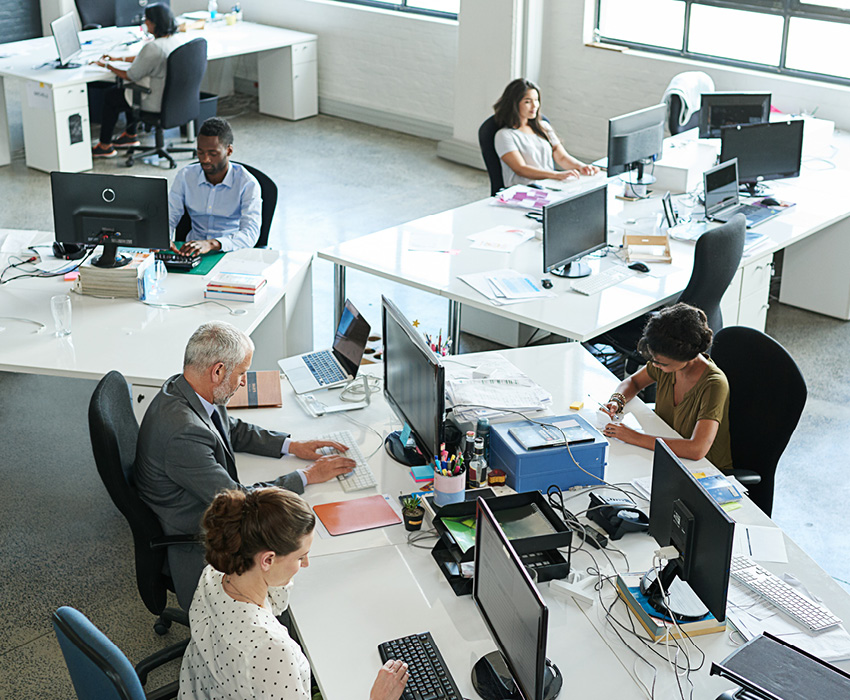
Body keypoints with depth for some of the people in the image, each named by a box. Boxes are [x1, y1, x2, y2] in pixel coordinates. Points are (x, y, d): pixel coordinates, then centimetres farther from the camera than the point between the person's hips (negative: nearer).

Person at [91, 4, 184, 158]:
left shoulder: (153, 47, -29)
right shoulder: (178, 40, -1)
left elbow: (131, 76, -17)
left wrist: (107, 65, -1)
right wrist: (119, 58, 18)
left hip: (157, 103, -8)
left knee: (109, 96, 14)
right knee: (128, 90, 33)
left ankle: (105, 146, 26)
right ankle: (131, 135, 44)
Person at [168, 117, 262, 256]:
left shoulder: (247, 184, -8)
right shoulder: (185, 176, 5)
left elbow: (250, 234, -20)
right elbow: (168, 218, 5)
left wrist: (212, 244, -39)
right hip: (193, 253, 3)